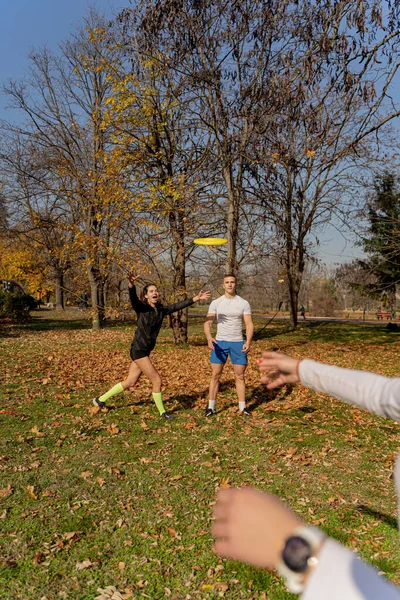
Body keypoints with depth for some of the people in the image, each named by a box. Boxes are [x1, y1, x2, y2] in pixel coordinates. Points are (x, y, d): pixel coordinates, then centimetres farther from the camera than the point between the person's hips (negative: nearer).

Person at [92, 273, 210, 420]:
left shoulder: (161, 310, 5)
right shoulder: (141, 308, -11)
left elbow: (178, 305, 3)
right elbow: (133, 299, -30)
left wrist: (196, 298, -5)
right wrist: (131, 284, -51)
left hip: (146, 350, 8)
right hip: (138, 350, -8)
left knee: (130, 382, 17)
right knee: (157, 381, -2)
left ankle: (100, 399, 33)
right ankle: (162, 412, 18)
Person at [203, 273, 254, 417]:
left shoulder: (244, 303, 1)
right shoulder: (216, 303, 1)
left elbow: (249, 324, -3)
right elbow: (208, 323, -6)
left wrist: (248, 342, -19)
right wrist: (209, 337, -26)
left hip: (238, 343, 0)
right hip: (220, 342, 0)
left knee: (240, 376, 5)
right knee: (215, 375, 2)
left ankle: (242, 408, 16)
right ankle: (211, 407, 12)